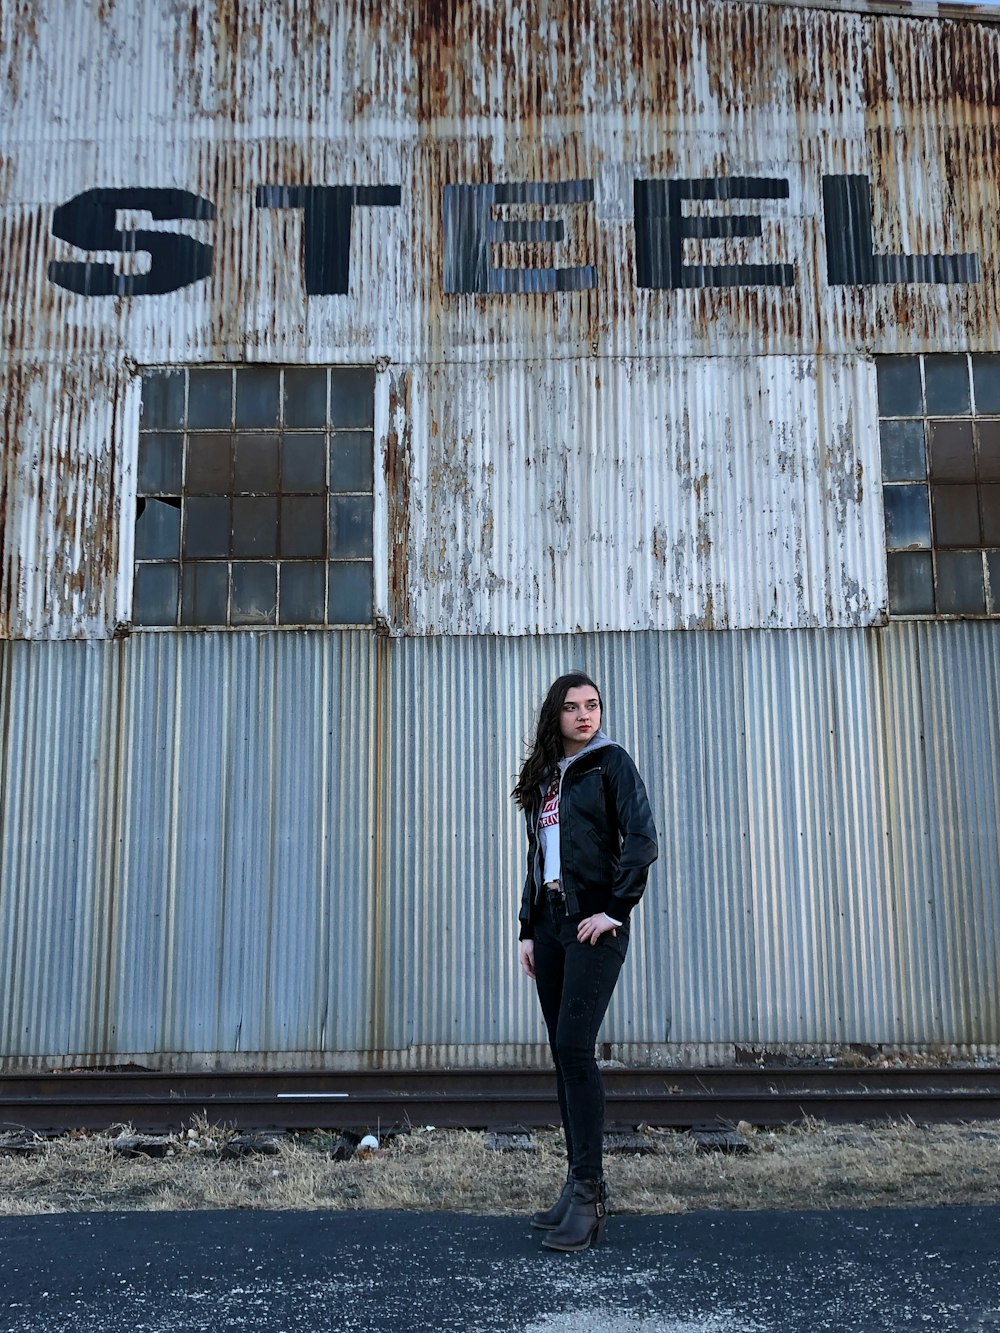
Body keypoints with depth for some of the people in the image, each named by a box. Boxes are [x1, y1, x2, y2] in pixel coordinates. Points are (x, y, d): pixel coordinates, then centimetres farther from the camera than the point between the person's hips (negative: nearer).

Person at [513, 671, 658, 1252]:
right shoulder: (545, 777, 18)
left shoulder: (611, 762, -2)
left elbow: (642, 840, -11)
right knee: (565, 1054, 8)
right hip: (550, 921, 7)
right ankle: (583, 1185, 15)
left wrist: (615, 910, -14)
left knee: (574, 1048, -14)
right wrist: (528, 930, 13)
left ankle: (588, 1197, -8)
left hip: (593, 924, -7)